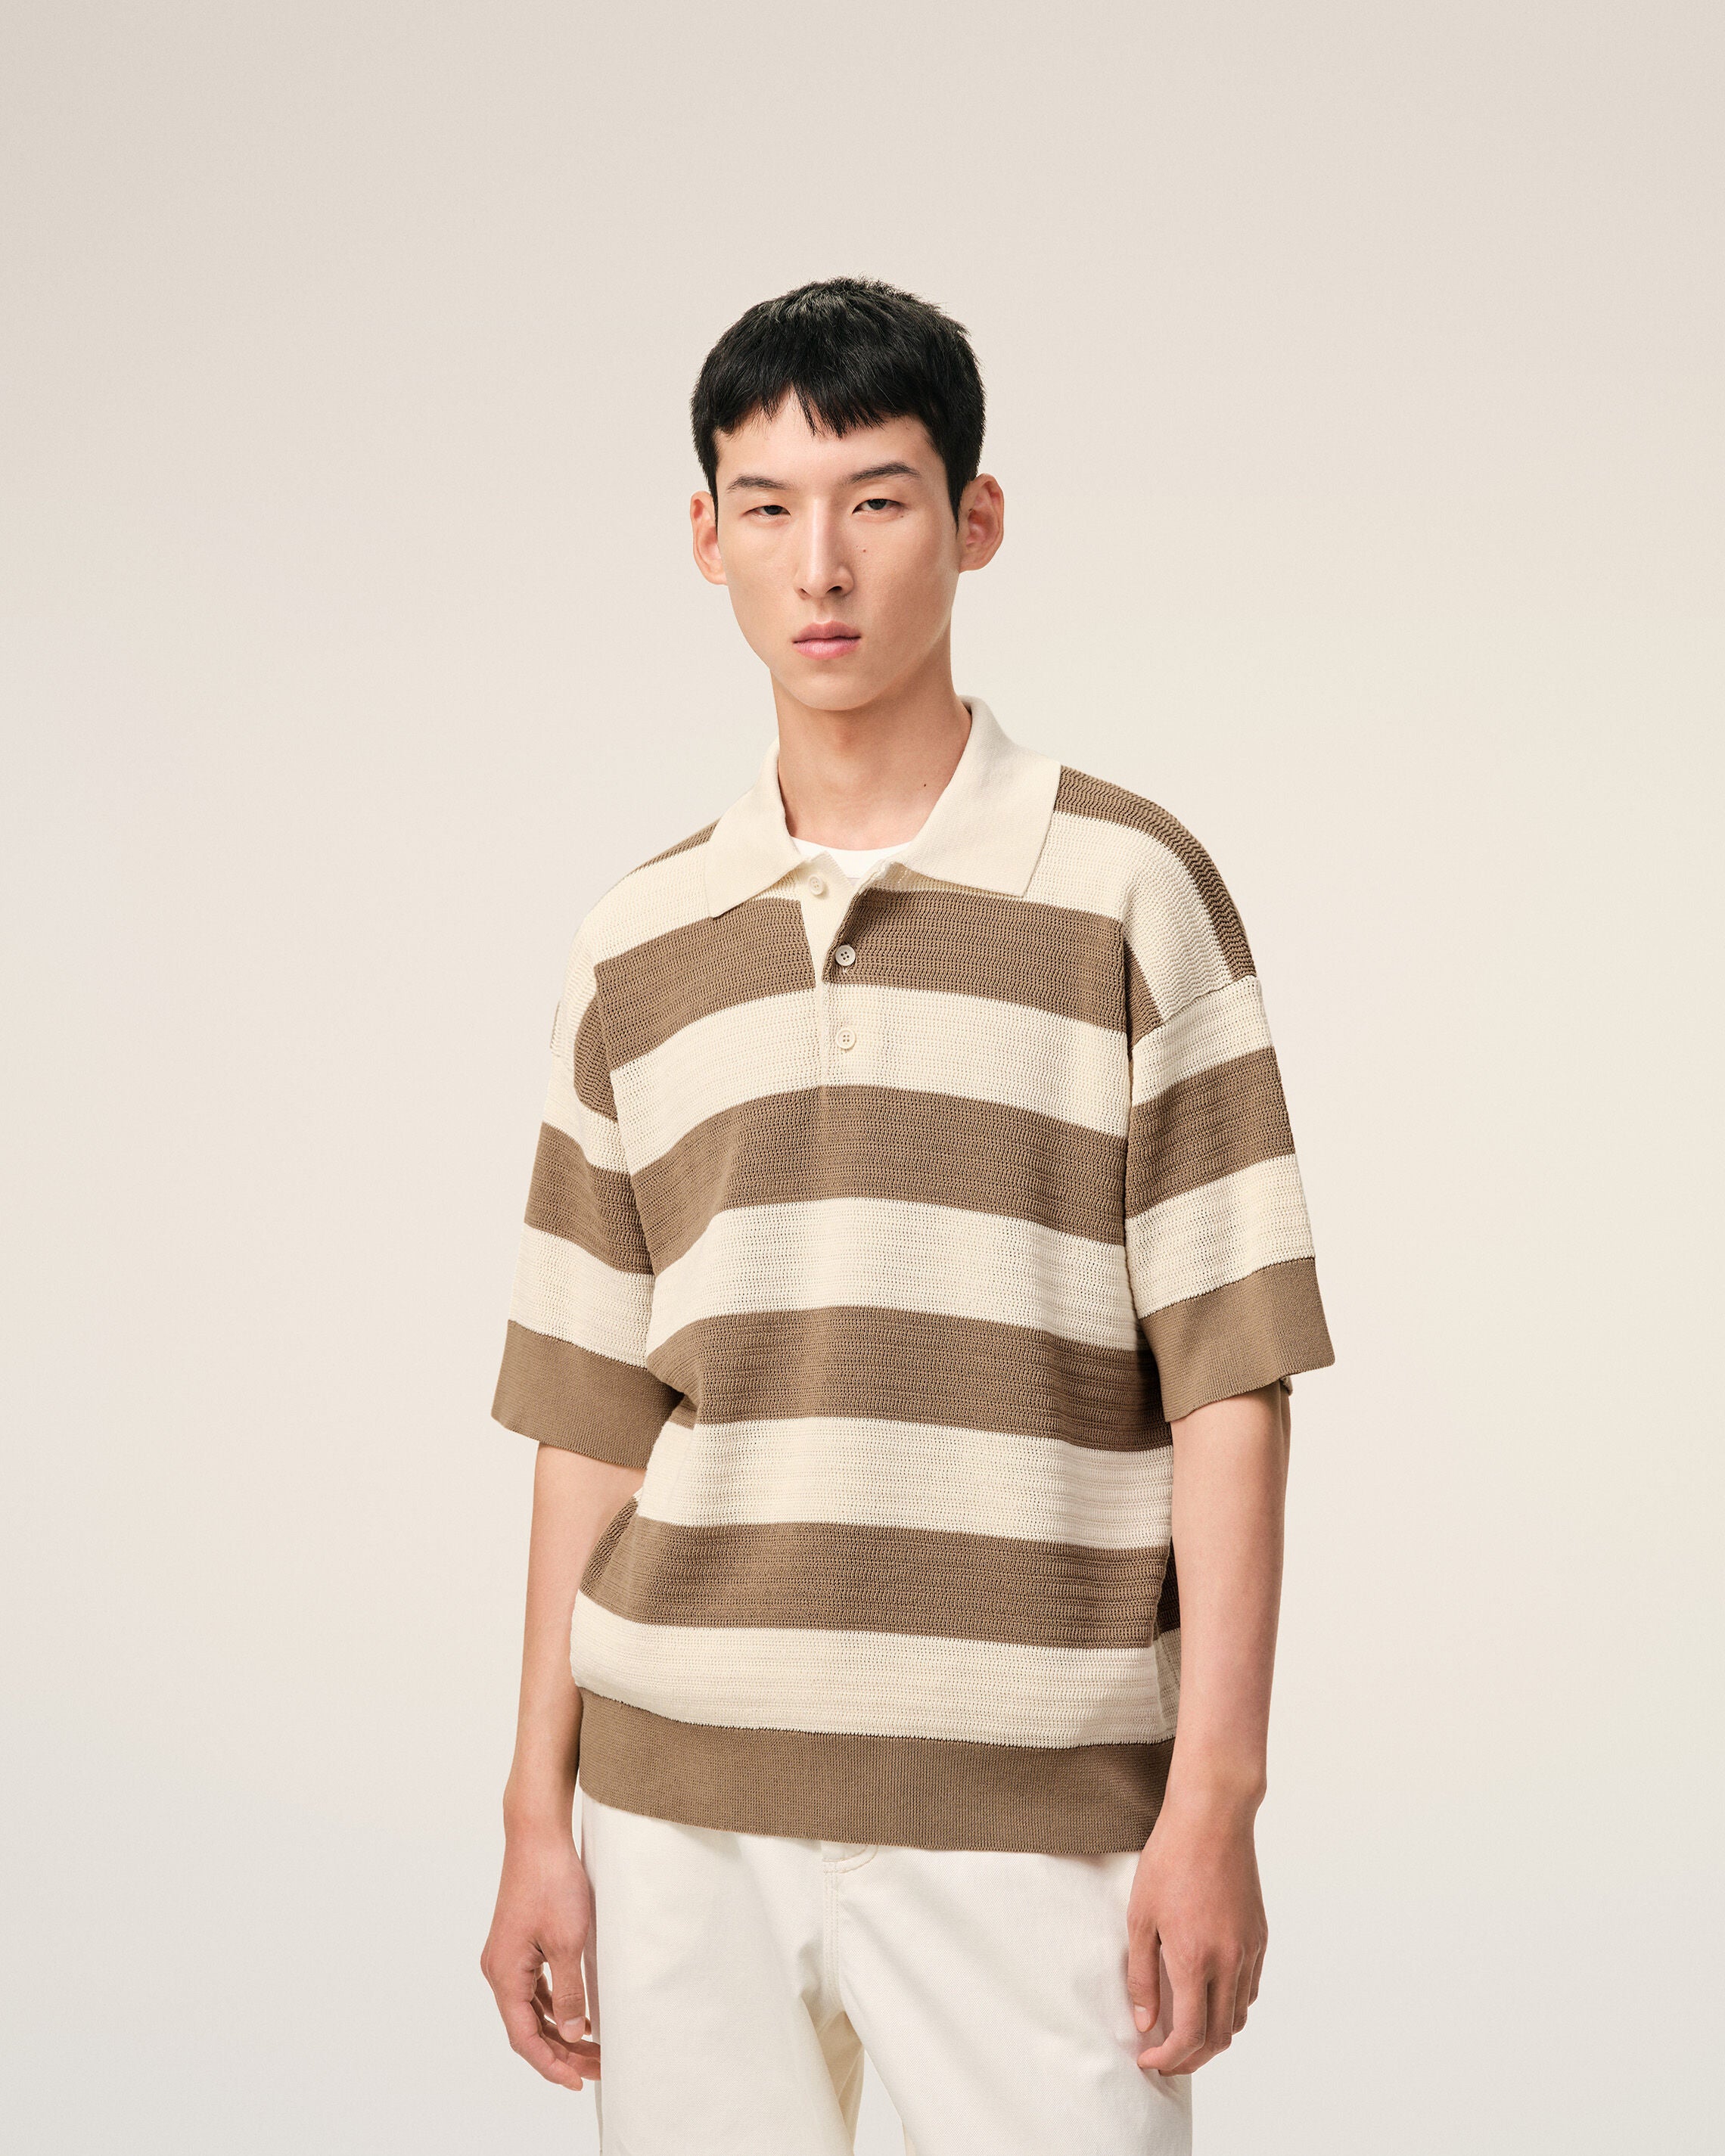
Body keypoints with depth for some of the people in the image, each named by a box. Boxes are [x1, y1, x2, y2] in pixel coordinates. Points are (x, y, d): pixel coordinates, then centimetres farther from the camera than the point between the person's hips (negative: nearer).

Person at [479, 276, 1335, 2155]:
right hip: (680, 1802, 3)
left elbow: (1226, 1373, -3)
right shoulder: (635, 949, 10)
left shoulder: (1128, 888, -1)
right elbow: (593, 1413, 11)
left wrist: (1216, 1796, -9)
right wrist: (540, 1813, 8)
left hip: (1028, 1808, -3)